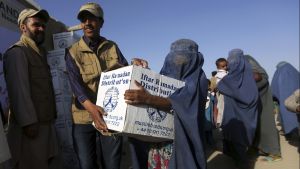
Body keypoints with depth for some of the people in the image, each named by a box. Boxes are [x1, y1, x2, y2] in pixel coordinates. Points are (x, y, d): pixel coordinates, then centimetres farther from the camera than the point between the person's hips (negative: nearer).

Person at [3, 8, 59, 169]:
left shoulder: (40, 53, 19)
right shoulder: (16, 52, -9)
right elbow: (19, 90, -20)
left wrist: (51, 117, 15)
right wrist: (28, 122, -23)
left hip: (46, 122, 9)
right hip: (30, 125, -9)